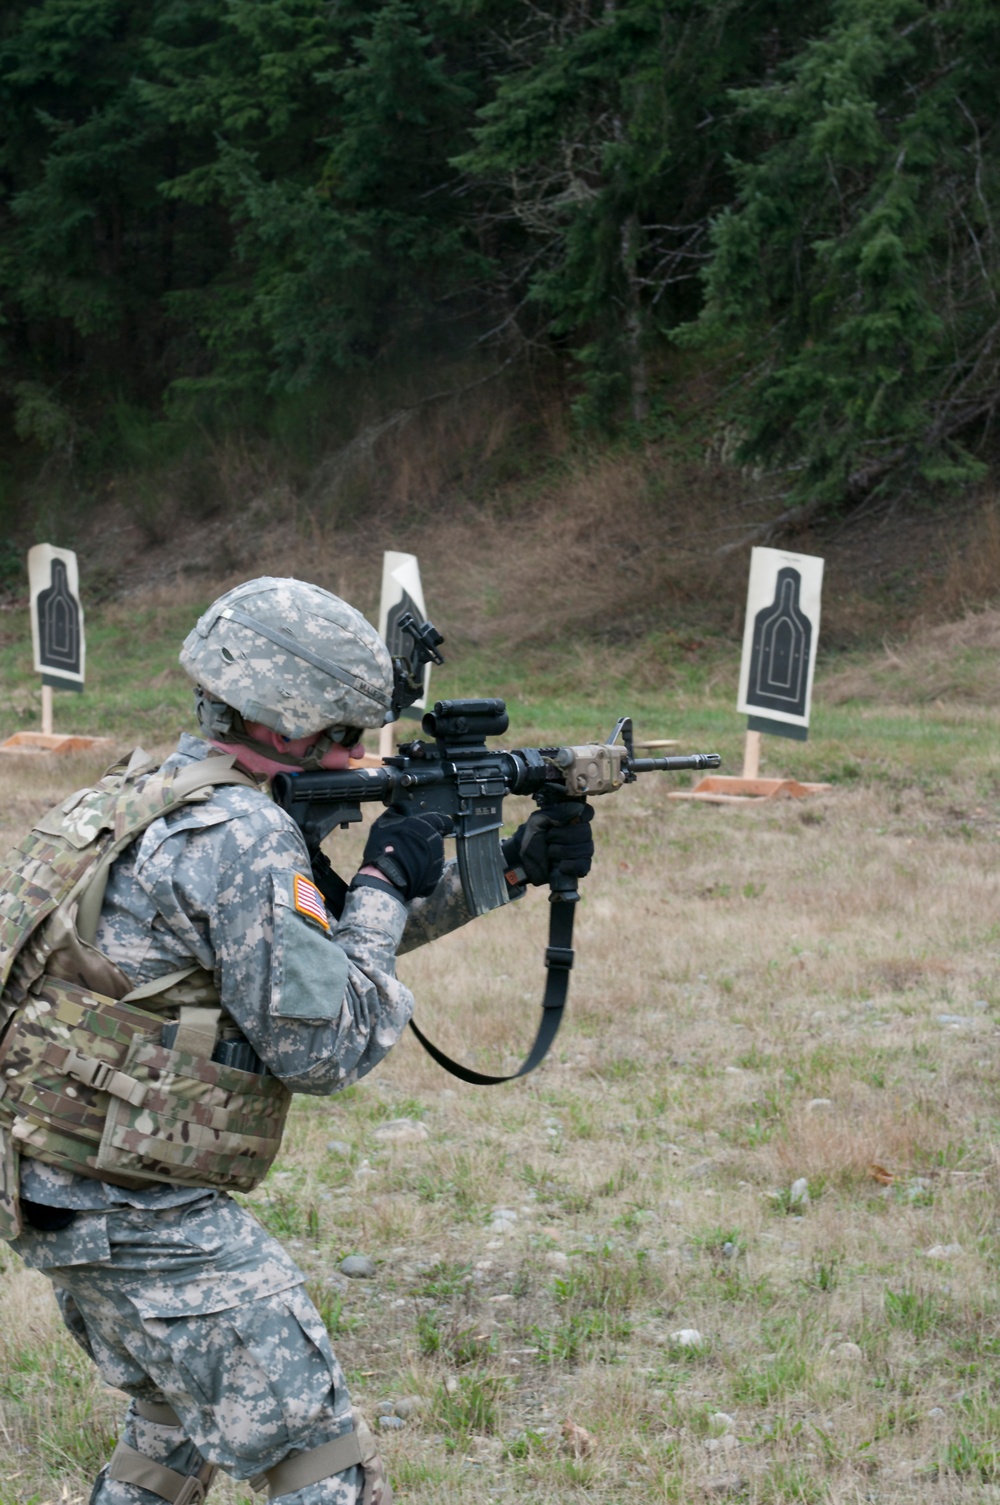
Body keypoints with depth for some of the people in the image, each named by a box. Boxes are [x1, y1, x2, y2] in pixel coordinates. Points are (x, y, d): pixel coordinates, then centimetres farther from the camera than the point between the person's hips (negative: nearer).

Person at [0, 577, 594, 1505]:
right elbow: (322, 1048, -17)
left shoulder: (147, 796, 13)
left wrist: (507, 869, 21)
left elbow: (314, 940, 23)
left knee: (178, 1425, 30)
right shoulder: (242, 836, -18)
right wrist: (383, 886, -5)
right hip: (143, 1219, -10)